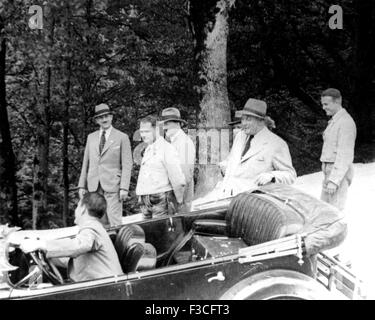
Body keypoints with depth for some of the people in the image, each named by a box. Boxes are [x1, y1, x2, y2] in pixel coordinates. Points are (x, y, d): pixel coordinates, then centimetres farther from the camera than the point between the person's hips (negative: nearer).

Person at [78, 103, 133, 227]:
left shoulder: (122, 137, 3)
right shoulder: (91, 137, 16)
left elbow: (127, 164, -2)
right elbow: (86, 163, 16)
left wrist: (124, 188, -11)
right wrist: (82, 185, 9)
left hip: (112, 186, -4)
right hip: (93, 187, 4)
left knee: (114, 221, -9)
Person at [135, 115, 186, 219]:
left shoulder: (167, 148, -8)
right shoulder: (147, 150, 18)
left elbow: (177, 178, -10)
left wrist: (179, 200, -5)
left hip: (161, 200, -8)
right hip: (146, 202, 8)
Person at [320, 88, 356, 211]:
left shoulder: (345, 122, -15)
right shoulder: (334, 121, 17)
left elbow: (345, 155, -21)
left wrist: (334, 180, -25)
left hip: (339, 173, -10)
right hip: (330, 171, 10)